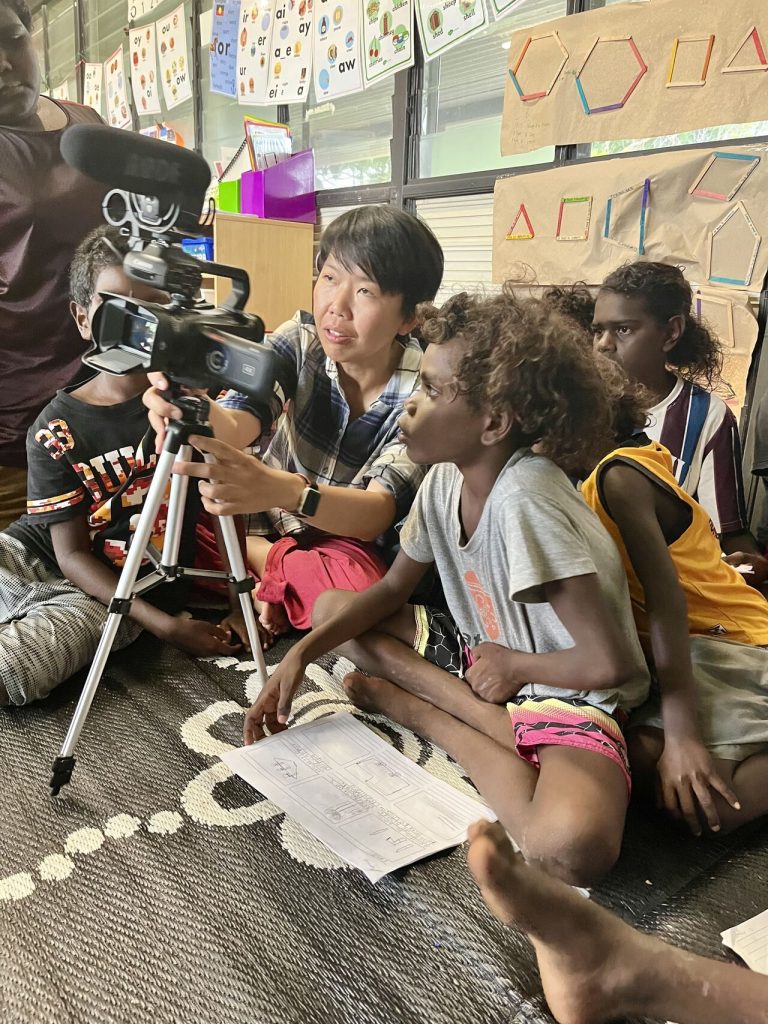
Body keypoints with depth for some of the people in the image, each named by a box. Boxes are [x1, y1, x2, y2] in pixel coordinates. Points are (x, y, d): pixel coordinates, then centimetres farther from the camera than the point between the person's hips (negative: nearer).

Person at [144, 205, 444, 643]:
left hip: (349, 541, -2)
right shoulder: (300, 341, -12)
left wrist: (286, 491, -52)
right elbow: (236, 421, -28)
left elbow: (376, 513, -32)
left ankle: (268, 567, -7)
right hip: (267, 525, 2)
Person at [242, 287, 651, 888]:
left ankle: (419, 710, -13)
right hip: (486, 656, 9)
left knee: (571, 844, -39)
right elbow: (392, 590, 6)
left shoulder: (524, 499, -29)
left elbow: (609, 662, -28)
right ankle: (498, 728, -9)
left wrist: (514, 664, -11)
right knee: (331, 607, 2)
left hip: (568, 689, -8)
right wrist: (300, 656, -6)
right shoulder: (445, 480, -5)